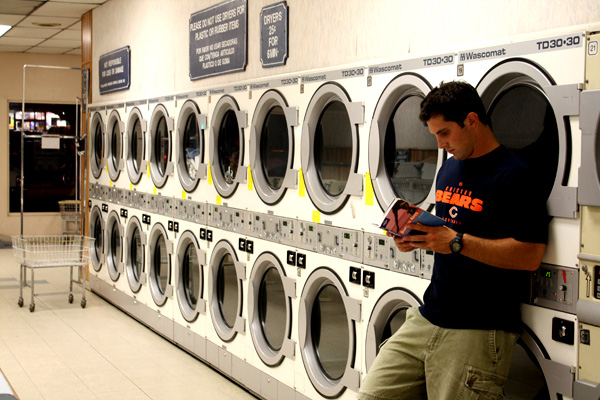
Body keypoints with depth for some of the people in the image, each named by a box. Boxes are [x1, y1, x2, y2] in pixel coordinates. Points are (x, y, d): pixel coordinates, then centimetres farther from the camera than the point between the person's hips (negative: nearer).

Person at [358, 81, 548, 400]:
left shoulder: (514, 176, -13)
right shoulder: (449, 168, 15)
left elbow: (530, 256, -19)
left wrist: (457, 242, -23)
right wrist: (417, 235, 3)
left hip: (477, 333, -8)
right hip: (427, 318, 8)